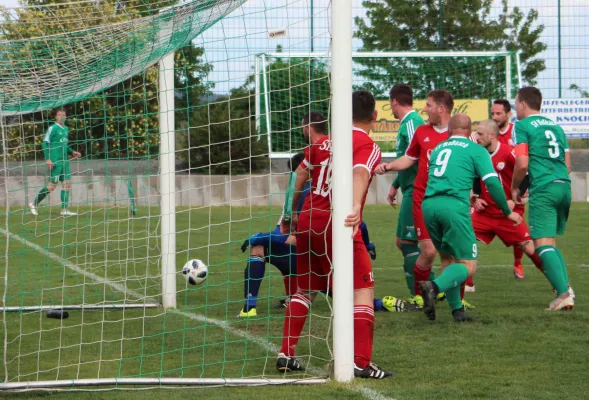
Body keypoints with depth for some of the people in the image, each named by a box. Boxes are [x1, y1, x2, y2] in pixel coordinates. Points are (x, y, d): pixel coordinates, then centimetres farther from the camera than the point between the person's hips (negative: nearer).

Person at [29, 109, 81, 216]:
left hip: (64, 161, 8)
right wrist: (47, 159, -19)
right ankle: (34, 203, 10)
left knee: (67, 183, 0)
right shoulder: (52, 128, -8)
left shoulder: (66, 129, 15)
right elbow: (45, 143, -11)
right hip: (55, 162, -8)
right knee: (52, 186, -5)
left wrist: (72, 152, 11)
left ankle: (64, 209, 1)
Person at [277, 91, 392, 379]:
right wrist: (356, 207, -43)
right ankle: (361, 362, -11)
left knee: (305, 289, 21)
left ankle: (286, 355, 21)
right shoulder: (368, 147, -6)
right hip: (334, 224, -7)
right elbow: (359, 174, -26)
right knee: (363, 290, -2)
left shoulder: (324, 141, 14)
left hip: (307, 221, 7)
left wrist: (292, 212, 35)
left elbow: (300, 175, 22)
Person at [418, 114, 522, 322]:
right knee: (468, 265, -2)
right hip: (454, 206, -5)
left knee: (448, 258, 20)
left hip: (429, 205, 5)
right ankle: (435, 287, -27)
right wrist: (508, 212, 11)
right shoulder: (476, 150, 8)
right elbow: (492, 182, -1)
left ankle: (456, 309, 13)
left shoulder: (438, 149, 24)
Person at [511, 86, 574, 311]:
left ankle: (563, 294, -21)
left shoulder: (522, 126, -1)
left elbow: (522, 164, -10)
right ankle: (564, 287, 3)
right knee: (550, 243, 17)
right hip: (564, 186, 7)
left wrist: (514, 188, 5)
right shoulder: (556, 127, 20)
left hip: (543, 190, -7)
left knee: (543, 244, -8)